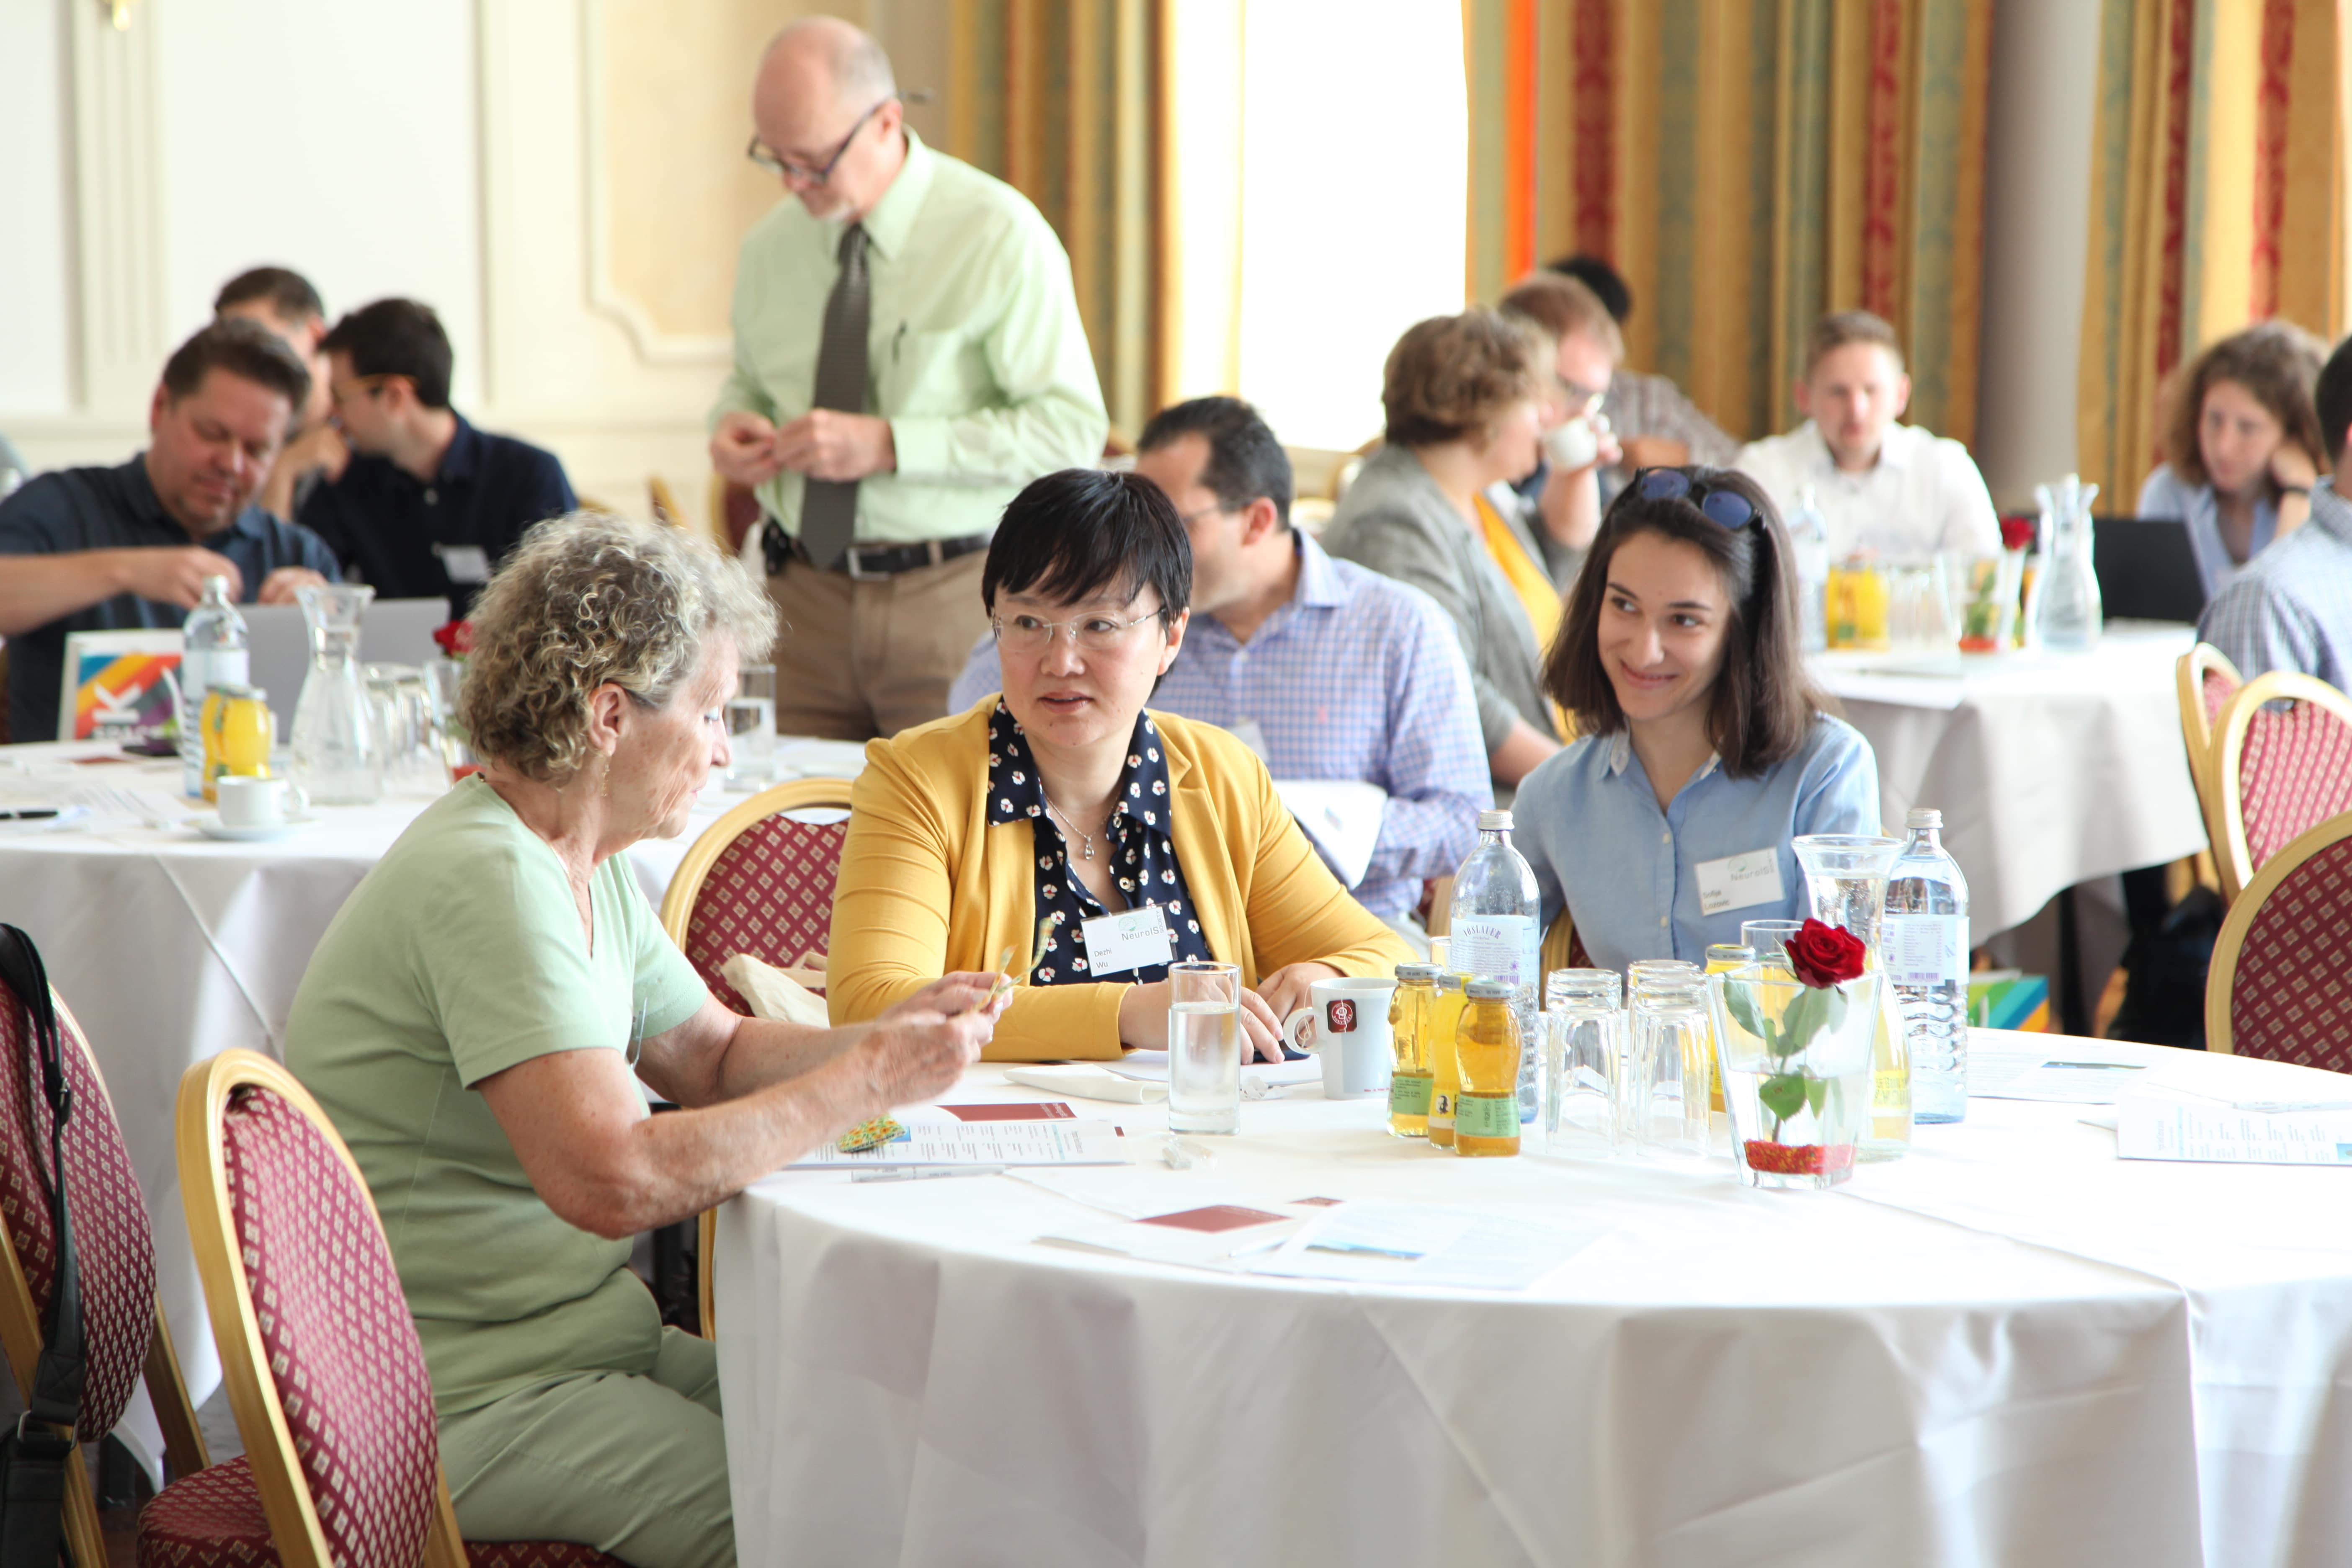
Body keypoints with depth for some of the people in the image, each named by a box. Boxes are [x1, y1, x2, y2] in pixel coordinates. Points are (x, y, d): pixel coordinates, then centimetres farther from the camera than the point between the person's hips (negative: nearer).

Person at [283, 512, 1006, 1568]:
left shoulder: (587, 870, 11)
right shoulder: (489, 879, -22)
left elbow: (715, 1056, 21)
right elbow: (614, 1180, -30)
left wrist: (890, 1038, 1)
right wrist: (868, 1080, -21)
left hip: (574, 1343, 10)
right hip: (469, 1402, -10)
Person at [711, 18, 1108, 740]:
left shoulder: (1000, 236, -8)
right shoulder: (770, 248, 8)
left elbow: (1073, 429, -13)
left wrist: (889, 445, -20)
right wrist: (732, 422, -2)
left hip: (954, 599, -4)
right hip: (807, 593, 4)